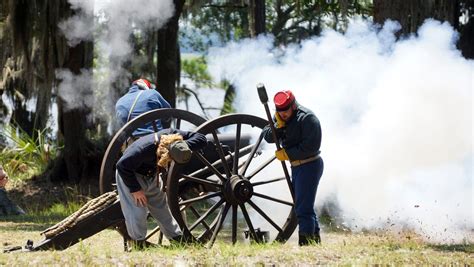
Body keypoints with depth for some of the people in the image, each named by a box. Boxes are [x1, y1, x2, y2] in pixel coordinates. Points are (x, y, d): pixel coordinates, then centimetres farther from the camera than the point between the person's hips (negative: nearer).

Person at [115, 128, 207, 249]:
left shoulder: (173, 136, -26)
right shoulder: (144, 148, -42)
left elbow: (201, 139, -22)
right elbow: (122, 165, -32)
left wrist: (184, 147, -40)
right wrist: (135, 189, -25)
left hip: (152, 176, 6)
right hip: (130, 176, -6)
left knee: (162, 207, 11)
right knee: (137, 210, -13)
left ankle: (178, 240, 19)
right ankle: (138, 243, 3)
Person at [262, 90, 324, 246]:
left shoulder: (307, 118, -17)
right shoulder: (280, 117, 8)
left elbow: (311, 147, -23)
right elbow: (267, 136, 1)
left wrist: (287, 154, -18)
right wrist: (278, 126, -18)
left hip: (310, 165, -9)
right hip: (296, 167, 9)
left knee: (303, 208, -14)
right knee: (303, 206, 17)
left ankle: (305, 243, -14)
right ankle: (315, 238, 27)